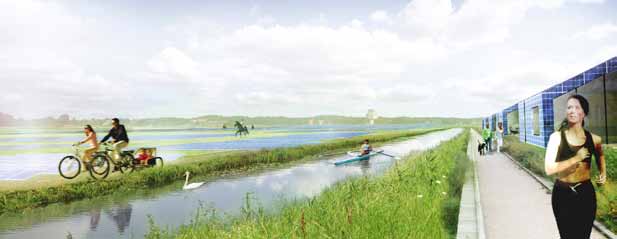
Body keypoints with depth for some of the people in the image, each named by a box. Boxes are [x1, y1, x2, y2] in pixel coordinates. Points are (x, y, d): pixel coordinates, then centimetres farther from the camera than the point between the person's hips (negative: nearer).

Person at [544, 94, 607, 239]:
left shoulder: (594, 139, 0)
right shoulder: (557, 137, -10)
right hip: (563, 194, -2)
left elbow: (600, 156, 24)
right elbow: (549, 169, -18)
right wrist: (576, 158, -21)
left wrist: (603, 174, 8)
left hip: (586, 193, 3)